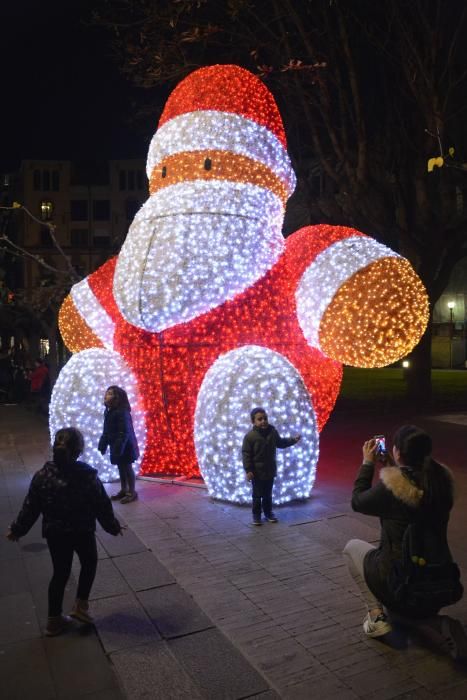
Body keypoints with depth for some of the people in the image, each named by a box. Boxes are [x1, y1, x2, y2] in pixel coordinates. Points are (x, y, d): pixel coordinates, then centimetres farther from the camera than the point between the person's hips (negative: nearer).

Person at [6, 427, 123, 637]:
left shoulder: (42, 475, -12)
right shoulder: (87, 475, -19)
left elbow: (30, 508, -4)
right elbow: (102, 506, -11)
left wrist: (17, 529, 13)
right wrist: (113, 526, 5)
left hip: (54, 533, 3)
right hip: (82, 532, -3)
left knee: (60, 572, 18)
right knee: (89, 563, 25)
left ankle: (54, 620, 26)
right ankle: (80, 605, 23)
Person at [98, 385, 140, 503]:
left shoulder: (122, 412, -23)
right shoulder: (108, 411, 7)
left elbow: (124, 432, -25)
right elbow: (106, 431, 14)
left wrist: (119, 448, -27)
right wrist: (103, 445, 13)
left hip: (125, 446, -9)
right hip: (116, 446, 9)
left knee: (127, 467, 2)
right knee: (121, 468, 18)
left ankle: (132, 492, 14)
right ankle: (123, 490, 30)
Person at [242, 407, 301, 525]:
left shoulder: (273, 432, -2)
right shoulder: (250, 436, -17)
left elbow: (280, 443, 17)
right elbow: (246, 454, -15)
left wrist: (293, 440, 8)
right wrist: (248, 470, -18)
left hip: (270, 471, 4)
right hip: (257, 472, -4)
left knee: (268, 494, 18)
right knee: (257, 495, 7)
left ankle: (268, 513, 33)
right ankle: (256, 515, 21)